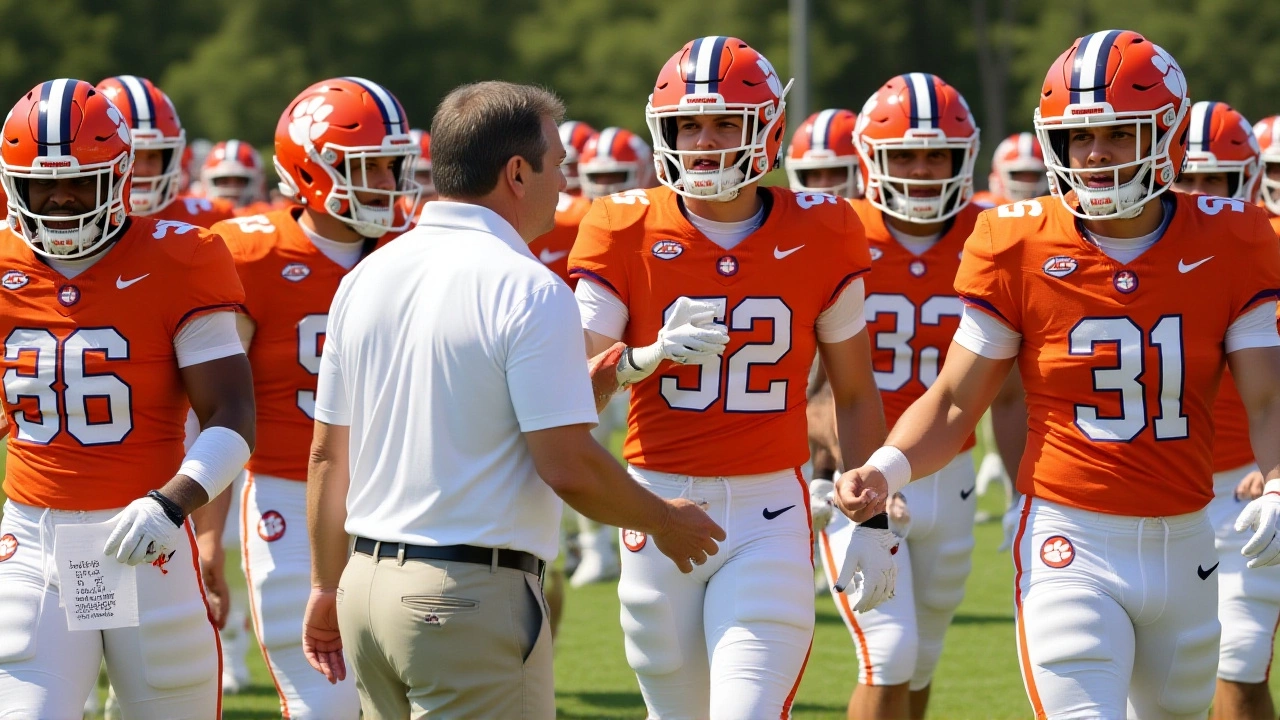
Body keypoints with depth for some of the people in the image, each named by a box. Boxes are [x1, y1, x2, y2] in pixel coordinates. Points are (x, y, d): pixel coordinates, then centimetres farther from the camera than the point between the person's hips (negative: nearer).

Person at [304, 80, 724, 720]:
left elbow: (328, 455, 13)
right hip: (474, 595, -7)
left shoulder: (366, 277, 9)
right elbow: (568, 467, -15)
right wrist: (664, 522, 2)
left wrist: (325, 585, 22)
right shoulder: (528, 290, -13)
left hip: (371, 578, 7)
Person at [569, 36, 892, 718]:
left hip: (768, 513, -1)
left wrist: (875, 521, 9)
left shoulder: (818, 235, 2)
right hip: (661, 503, 1)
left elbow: (855, 394, 11)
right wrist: (648, 357, -23)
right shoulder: (628, 233, 0)